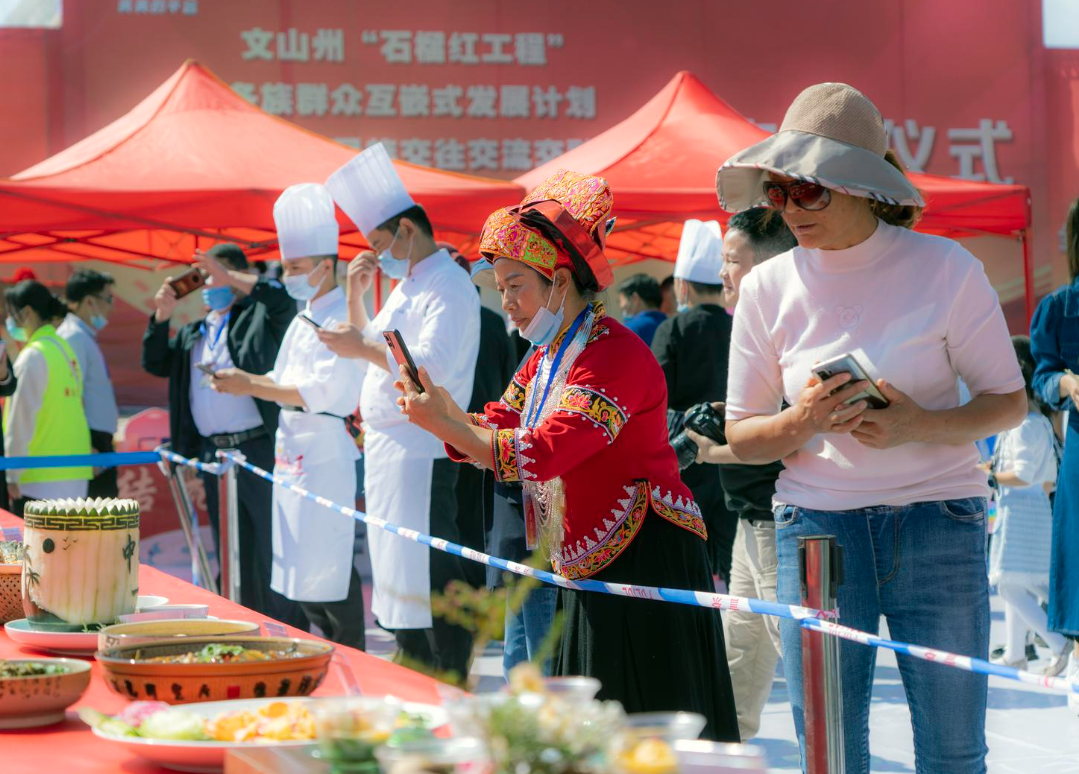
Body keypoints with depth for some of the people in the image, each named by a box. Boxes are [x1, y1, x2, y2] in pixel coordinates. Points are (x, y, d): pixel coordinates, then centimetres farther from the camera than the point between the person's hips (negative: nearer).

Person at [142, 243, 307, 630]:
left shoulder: (258, 317, -1)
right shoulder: (194, 333, 20)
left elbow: (284, 300, -21)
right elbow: (155, 364, 18)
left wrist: (229, 278, -23)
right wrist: (161, 316, 3)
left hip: (257, 449, -7)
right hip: (211, 451, 7)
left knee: (270, 551, -7)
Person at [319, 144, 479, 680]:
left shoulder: (449, 289, -13)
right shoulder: (407, 286, 19)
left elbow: (432, 368, -25)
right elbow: (374, 346, 28)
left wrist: (365, 350, -24)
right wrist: (356, 294, 15)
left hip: (422, 450, -10)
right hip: (388, 449, 10)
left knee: (433, 580, -10)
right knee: (398, 572, 14)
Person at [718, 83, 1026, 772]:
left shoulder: (945, 268, -4)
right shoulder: (768, 288, 2)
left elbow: (1010, 401, 0)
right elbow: (741, 436, 6)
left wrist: (920, 425, -18)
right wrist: (802, 422, -15)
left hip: (939, 529, -1)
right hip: (816, 528, 1)